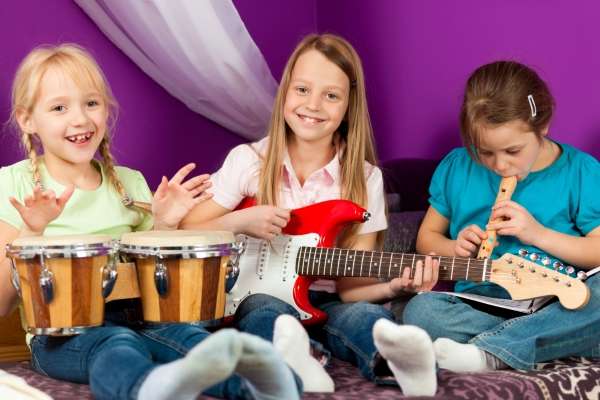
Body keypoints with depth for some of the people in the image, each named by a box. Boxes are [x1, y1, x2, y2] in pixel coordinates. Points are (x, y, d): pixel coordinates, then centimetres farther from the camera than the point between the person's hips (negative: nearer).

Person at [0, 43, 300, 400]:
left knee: (177, 332, -31)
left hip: (135, 318, 4)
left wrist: (163, 225, 0)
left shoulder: (130, 183, 12)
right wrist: (31, 232, -19)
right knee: (116, 345, -37)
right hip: (62, 333, -3)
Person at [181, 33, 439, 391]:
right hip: (258, 299, -2)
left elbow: (348, 284, -1)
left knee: (371, 319, -31)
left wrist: (393, 286, -22)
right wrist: (238, 222, -14)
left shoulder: (365, 178, 1)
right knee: (270, 315, -37)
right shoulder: (247, 161, -1)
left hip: (323, 305, 2)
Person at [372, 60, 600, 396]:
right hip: (478, 309, 1)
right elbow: (427, 238, 19)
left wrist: (538, 234, -12)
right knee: (422, 308, -27)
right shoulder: (456, 167, 9)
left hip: (555, 312, -1)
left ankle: (484, 353, -39)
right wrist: (456, 250, -3)